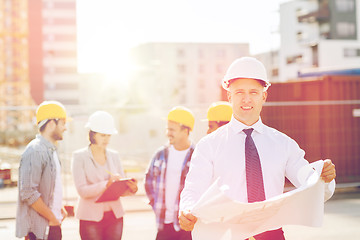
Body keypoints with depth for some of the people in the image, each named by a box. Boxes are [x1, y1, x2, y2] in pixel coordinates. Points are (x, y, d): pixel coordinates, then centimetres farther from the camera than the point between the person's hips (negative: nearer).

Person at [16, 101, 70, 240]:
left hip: (53, 224, 9)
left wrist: (59, 208, 11)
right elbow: (28, 193, -22)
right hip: (39, 227, -9)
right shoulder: (35, 151, -16)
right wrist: (52, 217, -15)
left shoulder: (51, 150, 16)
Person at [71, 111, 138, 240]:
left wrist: (132, 188, -14)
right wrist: (107, 184, -26)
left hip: (115, 216, 4)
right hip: (91, 218, -4)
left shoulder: (114, 155, 10)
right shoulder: (80, 156, -2)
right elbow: (82, 190, -13)